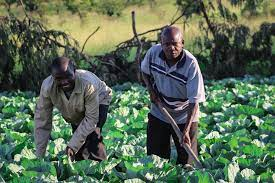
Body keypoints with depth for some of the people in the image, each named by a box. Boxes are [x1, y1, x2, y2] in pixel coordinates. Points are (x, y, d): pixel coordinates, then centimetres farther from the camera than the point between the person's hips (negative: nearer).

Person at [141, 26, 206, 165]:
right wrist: (150, 90, -8)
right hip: (158, 115, 4)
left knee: (186, 161, 1)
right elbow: (145, 71, 11)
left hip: (184, 118, -3)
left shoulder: (191, 64, -26)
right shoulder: (153, 53, -14)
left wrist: (186, 131, -31)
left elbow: (194, 101, -25)